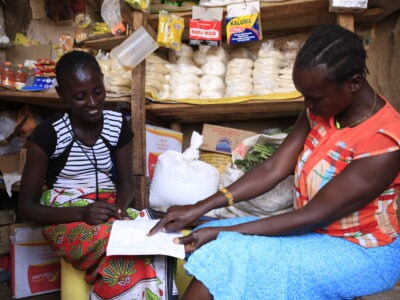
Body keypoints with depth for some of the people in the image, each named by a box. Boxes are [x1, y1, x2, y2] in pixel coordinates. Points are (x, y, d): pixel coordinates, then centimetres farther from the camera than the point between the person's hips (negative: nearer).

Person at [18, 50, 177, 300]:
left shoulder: (118, 124, -1)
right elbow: (26, 206, -8)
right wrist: (82, 213, -23)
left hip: (108, 209, 4)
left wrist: (119, 208, -19)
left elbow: (125, 182, 6)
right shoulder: (48, 134, -12)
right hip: (66, 218, -3)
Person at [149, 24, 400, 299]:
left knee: (231, 258, -21)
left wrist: (222, 232, -24)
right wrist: (199, 208, -17)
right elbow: (273, 169, -9)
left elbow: (311, 217, -25)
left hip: (362, 253, -6)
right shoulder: (320, 110, -5)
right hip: (316, 232, 7)